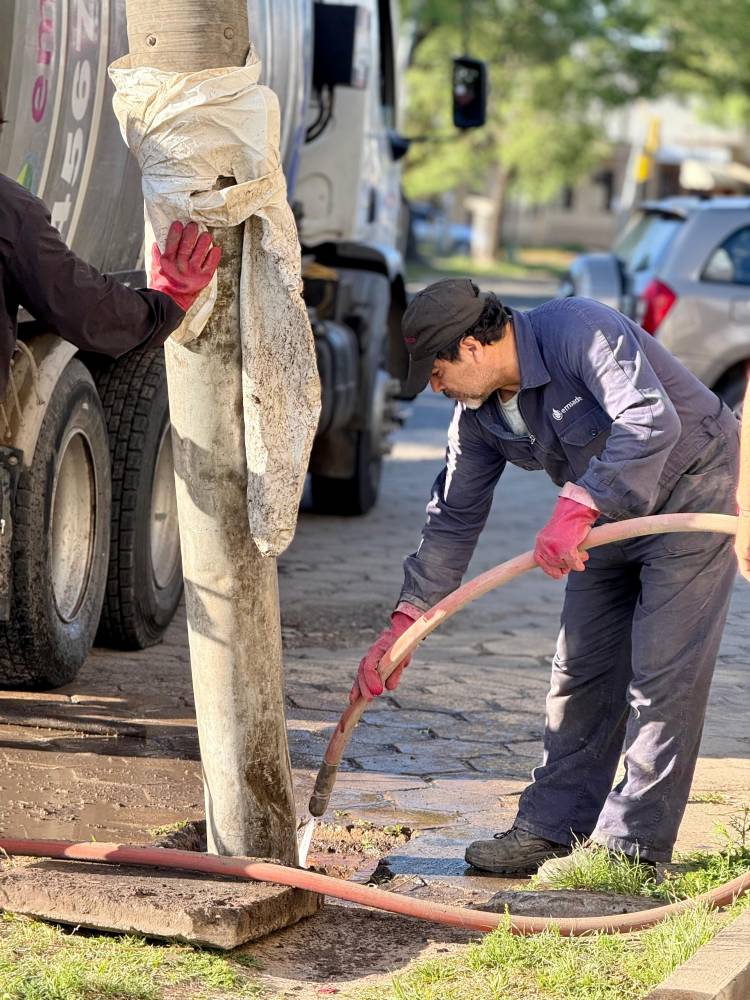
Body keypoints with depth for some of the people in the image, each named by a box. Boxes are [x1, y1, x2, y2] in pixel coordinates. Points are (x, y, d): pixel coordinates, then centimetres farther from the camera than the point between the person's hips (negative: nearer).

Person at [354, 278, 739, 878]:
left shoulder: (575, 329, -29)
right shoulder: (478, 414, -4)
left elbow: (652, 420, -41)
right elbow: (453, 519, 1)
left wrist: (576, 509, -46)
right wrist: (404, 623, -5)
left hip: (694, 487, -8)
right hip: (611, 513, 8)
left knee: (662, 673, -10)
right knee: (582, 670, 7)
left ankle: (632, 842, -5)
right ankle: (554, 827, 14)